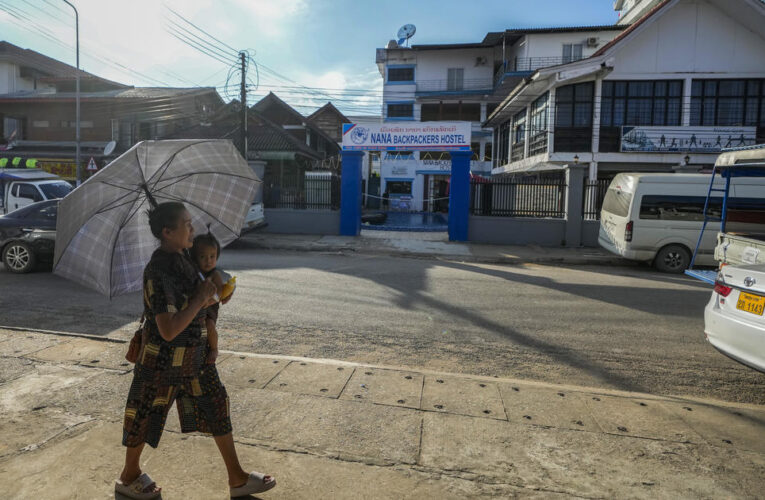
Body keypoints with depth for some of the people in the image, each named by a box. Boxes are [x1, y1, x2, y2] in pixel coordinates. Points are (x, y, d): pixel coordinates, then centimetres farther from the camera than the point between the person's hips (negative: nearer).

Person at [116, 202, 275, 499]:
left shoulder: (183, 259, 1)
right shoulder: (159, 272, -27)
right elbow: (168, 330, -31)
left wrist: (207, 294, -2)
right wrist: (200, 300, -23)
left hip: (195, 358, 8)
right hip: (164, 363, -8)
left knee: (217, 410, 13)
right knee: (145, 420, 15)